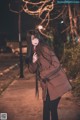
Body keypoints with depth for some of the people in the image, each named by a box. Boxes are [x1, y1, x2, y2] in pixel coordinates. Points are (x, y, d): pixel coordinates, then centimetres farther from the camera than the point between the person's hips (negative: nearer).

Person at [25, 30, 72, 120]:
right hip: (46, 84, 6)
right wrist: (33, 62, -11)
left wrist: (42, 74, -12)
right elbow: (32, 70, 10)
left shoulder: (44, 48, -11)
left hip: (55, 83, -6)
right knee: (46, 108, 8)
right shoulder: (32, 53, 10)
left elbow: (56, 64, -16)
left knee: (52, 108, -3)